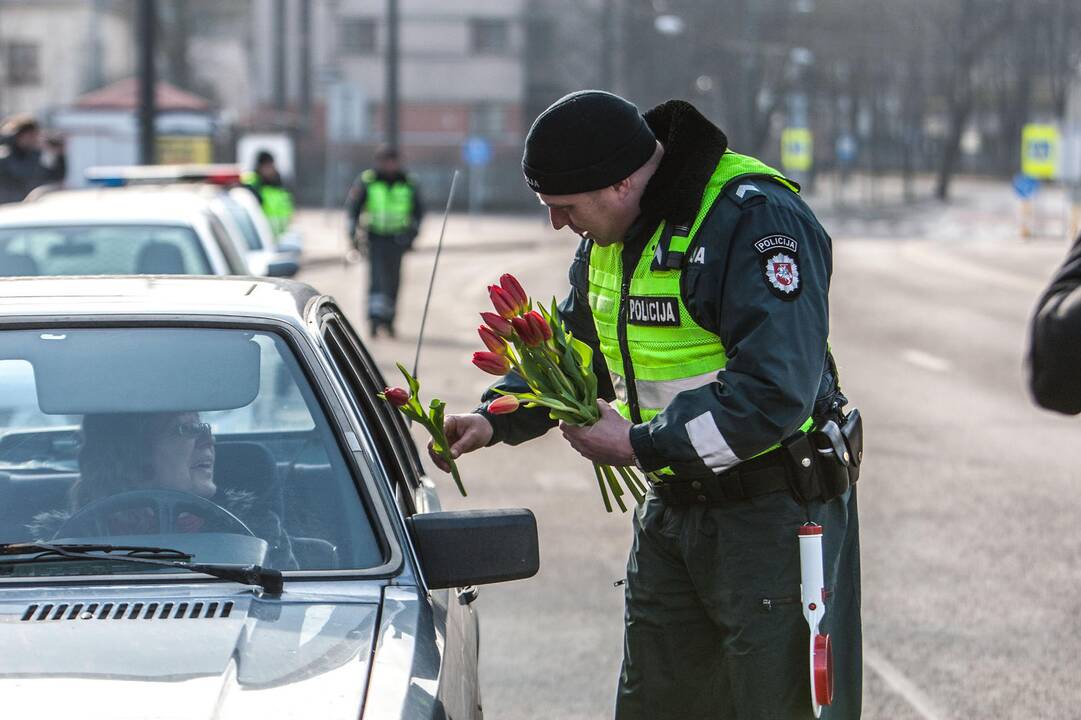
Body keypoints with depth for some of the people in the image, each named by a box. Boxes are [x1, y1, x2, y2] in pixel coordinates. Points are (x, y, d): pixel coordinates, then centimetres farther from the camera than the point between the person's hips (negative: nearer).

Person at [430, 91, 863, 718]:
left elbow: (773, 394, -28)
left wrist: (639, 444, -21)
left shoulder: (756, 220, -22)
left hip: (775, 511, -8)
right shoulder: (610, 236, 8)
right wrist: (497, 418, 8)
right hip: (673, 504, 9)